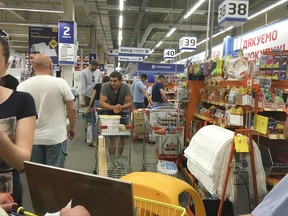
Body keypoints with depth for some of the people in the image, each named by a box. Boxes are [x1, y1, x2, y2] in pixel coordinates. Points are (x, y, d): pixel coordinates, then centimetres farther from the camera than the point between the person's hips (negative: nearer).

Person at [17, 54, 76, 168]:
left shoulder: (22, 86, -5)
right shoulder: (60, 83, -9)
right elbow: (72, 109, -6)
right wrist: (72, 127, 10)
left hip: (33, 138, 2)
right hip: (56, 137, -2)